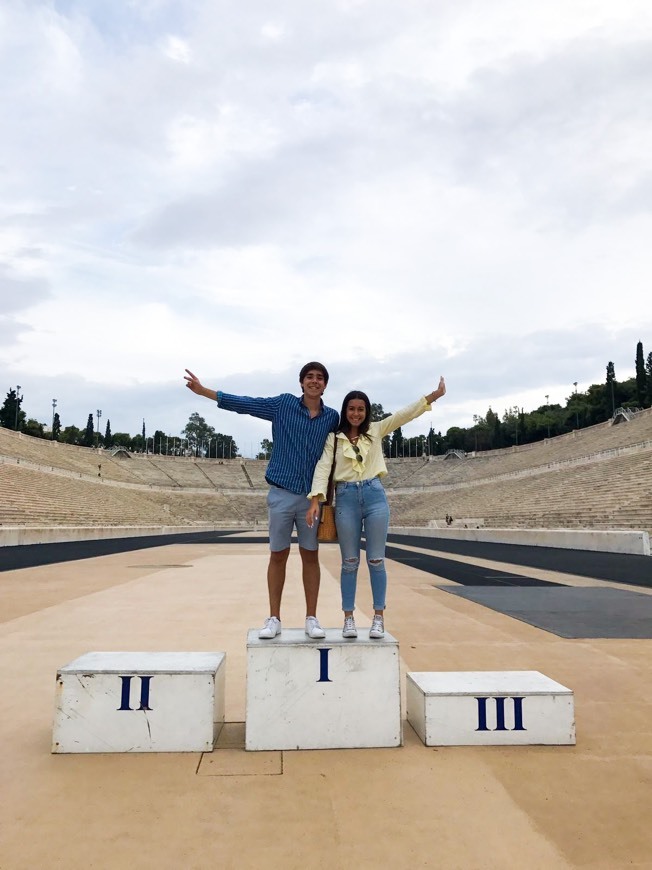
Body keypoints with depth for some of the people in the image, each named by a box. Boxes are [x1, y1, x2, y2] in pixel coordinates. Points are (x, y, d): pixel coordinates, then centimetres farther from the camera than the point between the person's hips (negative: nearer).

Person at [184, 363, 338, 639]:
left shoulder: (332, 417, 4)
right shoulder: (284, 403, 1)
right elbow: (244, 404, 1)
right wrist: (203, 390, -3)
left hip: (312, 496, 1)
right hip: (281, 493, -1)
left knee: (310, 556, 7)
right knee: (278, 555, 5)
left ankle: (311, 619, 16)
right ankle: (274, 619, 15)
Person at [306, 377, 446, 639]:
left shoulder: (376, 430, 9)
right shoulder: (334, 438, 4)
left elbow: (406, 414, 2)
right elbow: (323, 468, -4)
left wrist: (434, 395, -7)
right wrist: (315, 500, -17)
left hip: (375, 496, 1)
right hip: (346, 498, -1)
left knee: (376, 560, 4)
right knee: (350, 562, 6)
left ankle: (379, 617, 14)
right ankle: (349, 618, 15)